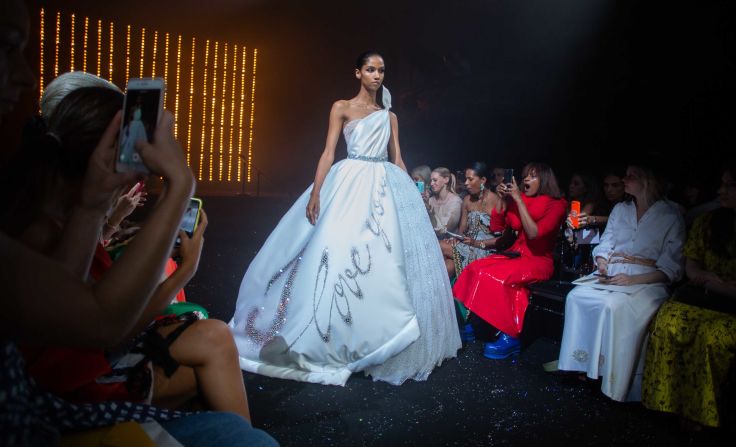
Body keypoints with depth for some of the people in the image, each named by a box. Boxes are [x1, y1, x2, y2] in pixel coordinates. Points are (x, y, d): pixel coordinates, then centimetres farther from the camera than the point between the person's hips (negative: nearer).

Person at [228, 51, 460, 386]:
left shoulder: (389, 116, 18)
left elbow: (397, 159, 15)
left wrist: (411, 192, 7)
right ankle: (328, 339, 0)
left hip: (386, 187, 5)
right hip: (352, 183, -4)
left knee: (390, 258, 2)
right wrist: (316, 192, -14)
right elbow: (328, 152, -3)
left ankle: (380, 338, 16)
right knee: (337, 252, -11)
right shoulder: (342, 108, 5)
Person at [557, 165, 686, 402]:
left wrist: (633, 280, -17)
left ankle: (614, 383, -24)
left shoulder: (671, 217, 0)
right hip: (611, 276, 5)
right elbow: (603, 247, 17)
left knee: (614, 305, -35)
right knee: (577, 296, -25)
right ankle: (583, 365, -17)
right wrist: (602, 266, -6)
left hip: (646, 282, -5)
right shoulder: (620, 209, 16)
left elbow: (671, 268, -5)